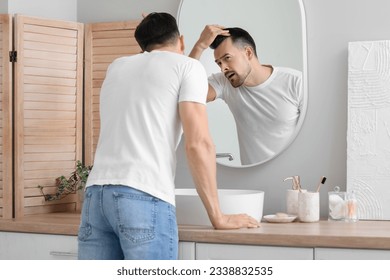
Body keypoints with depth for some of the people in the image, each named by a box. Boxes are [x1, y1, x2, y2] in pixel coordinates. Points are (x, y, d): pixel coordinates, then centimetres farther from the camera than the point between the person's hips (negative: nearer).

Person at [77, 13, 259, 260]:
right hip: (145, 198, -6)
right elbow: (197, 143, -3)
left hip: (97, 193, 6)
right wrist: (218, 216, 3)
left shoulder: (117, 67, 25)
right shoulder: (188, 66, 8)